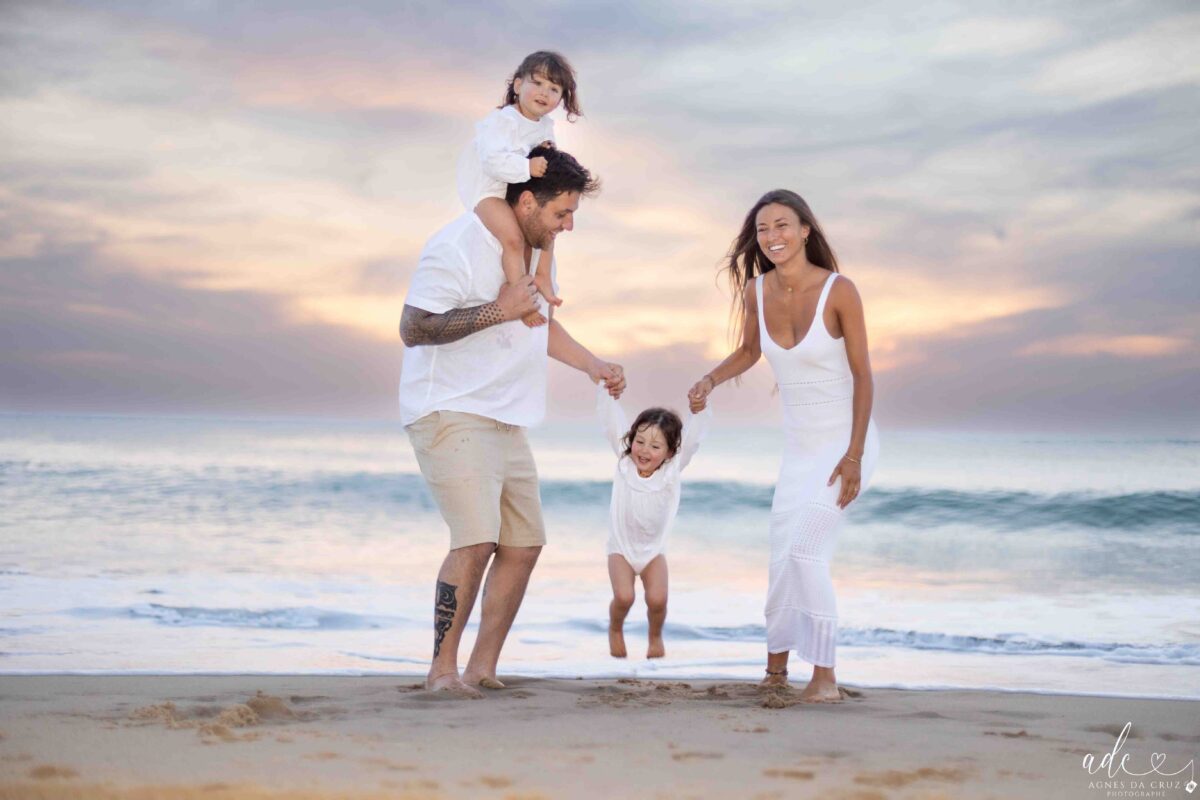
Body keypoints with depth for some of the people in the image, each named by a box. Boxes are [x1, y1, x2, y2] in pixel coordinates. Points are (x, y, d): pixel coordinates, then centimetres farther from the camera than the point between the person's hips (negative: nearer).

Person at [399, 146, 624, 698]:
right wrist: (497, 310, -23)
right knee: (477, 541, -20)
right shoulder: (458, 248, -16)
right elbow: (412, 329, -21)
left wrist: (592, 365, 26)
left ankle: (483, 666, 15)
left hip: (504, 420, 9)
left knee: (523, 544, 8)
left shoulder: (536, 250, 13)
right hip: (450, 414, -9)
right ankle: (442, 668, -10)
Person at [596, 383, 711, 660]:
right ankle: (615, 629, 15)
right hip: (621, 546, 0)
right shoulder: (624, 460, -11)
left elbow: (695, 430, -18)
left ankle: (655, 636, 16)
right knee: (624, 597, -19)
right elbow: (610, 417, -14)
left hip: (653, 548, 1)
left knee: (657, 599, -16)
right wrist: (605, 389, -24)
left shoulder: (672, 468, -12)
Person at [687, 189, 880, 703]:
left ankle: (824, 676, -9)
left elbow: (862, 375, -12)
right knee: (782, 563, 5)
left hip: (846, 443, -5)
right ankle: (775, 670, 26)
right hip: (799, 448, 5)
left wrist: (854, 455, -16)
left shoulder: (838, 291, -17)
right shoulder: (756, 291, -4)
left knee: (804, 549, -20)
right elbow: (749, 352, 16)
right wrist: (710, 380, -4)